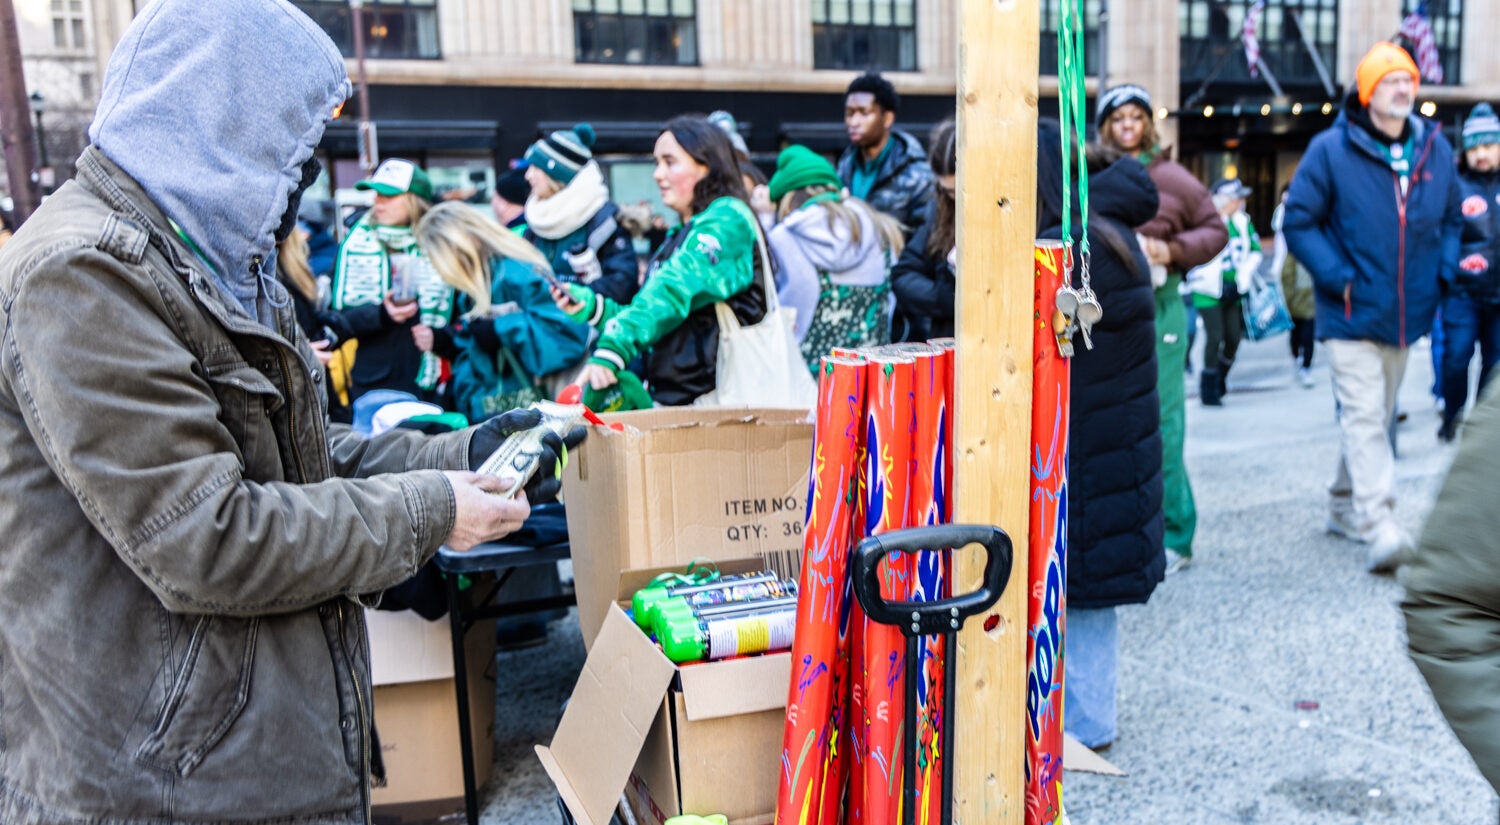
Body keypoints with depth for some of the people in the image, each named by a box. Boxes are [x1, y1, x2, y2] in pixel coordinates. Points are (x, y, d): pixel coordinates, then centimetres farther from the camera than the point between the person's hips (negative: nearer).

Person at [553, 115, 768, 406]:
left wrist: (613, 348, -32)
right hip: (668, 399, 8)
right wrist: (593, 306, 9)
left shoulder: (727, 219, -6)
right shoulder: (680, 236, 21)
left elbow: (675, 290, -22)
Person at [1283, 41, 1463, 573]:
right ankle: (1380, 527, -15)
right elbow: (1298, 220, -7)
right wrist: (1337, 278, -15)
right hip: (1351, 313, -6)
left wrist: (1444, 270, 4)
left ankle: (1345, 508, 29)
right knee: (1364, 418, -12)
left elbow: (1452, 219, 20)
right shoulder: (1331, 149, -8)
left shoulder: (1436, 149, 8)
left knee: (1377, 417, 15)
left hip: (1406, 314, 6)